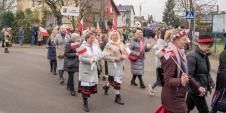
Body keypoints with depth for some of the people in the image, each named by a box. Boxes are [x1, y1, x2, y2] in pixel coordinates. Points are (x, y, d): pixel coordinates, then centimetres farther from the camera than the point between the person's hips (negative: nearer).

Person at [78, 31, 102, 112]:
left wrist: (94, 58, -17)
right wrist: (90, 60, -19)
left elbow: (100, 55, 1)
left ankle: (86, 98, 28)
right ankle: (85, 104, 9)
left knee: (92, 85, 8)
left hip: (93, 69, 5)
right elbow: (81, 58, -17)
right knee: (85, 86, -3)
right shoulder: (83, 46, -10)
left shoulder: (96, 46, 7)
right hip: (85, 70, -5)